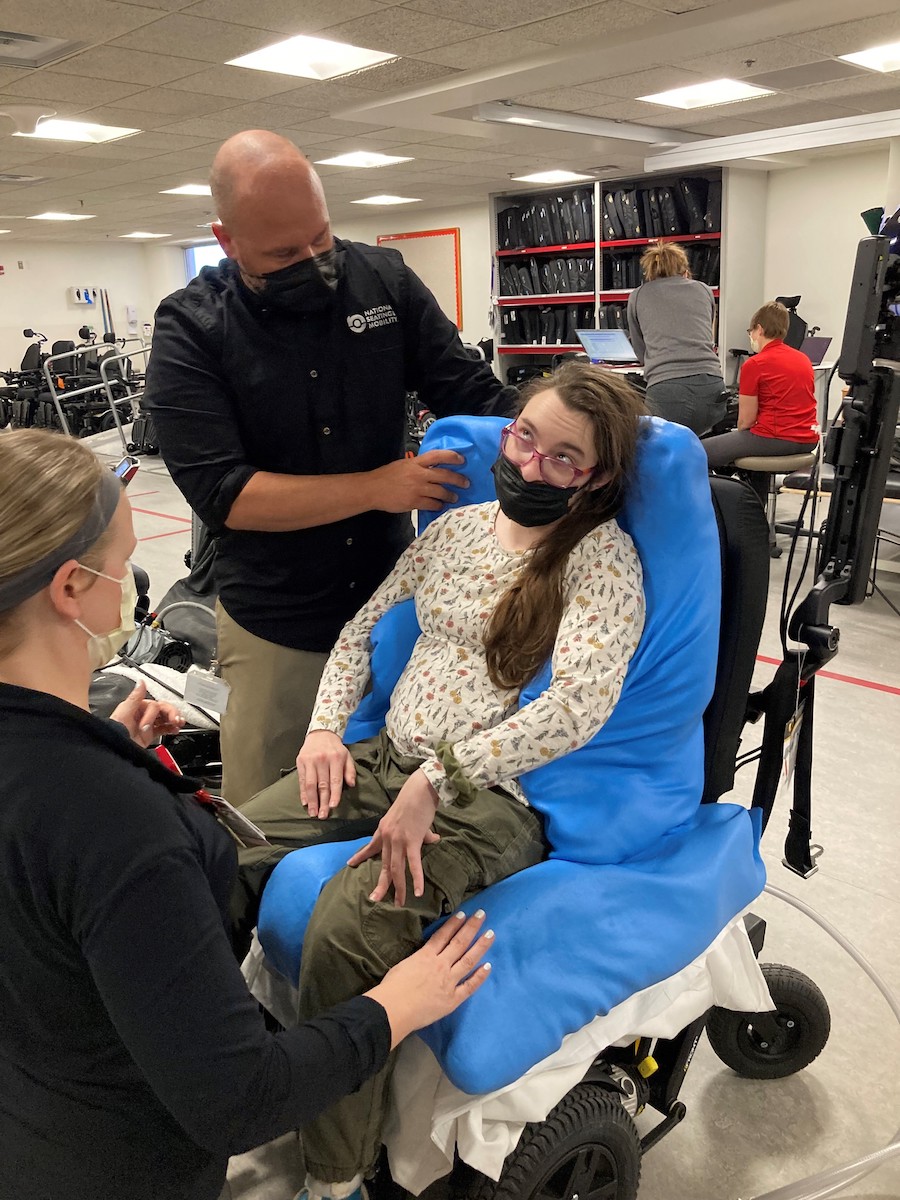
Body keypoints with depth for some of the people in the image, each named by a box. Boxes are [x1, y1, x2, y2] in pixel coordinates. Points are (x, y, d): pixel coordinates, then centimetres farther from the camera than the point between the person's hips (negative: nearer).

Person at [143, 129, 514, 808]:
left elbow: (473, 395, 0)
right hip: (276, 624, -2)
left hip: (392, 594, 2)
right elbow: (221, 492, -18)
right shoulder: (191, 329, -10)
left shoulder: (383, 279, -3)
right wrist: (375, 487, -22)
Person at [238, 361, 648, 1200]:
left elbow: (580, 704, -22)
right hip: (387, 757, 7)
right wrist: (326, 727, 2)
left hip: (495, 797, -6)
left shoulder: (603, 556, -9)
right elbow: (363, 627, 17)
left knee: (345, 927, -28)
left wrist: (436, 781, -25)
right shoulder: (455, 528, 9)